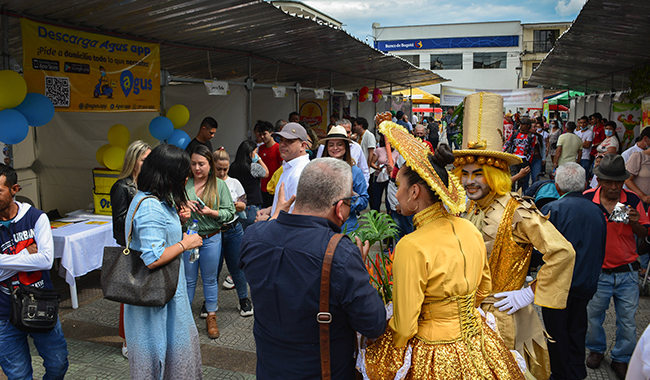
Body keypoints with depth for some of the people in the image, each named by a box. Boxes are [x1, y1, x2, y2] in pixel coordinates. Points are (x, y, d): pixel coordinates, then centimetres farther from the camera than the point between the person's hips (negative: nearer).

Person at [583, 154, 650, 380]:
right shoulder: (587, 199, -9)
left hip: (627, 272, 1)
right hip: (598, 272, -1)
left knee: (627, 320, 11)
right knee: (593, 315, 16)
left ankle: (621, 359, 32)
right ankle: (596, 349, 41)